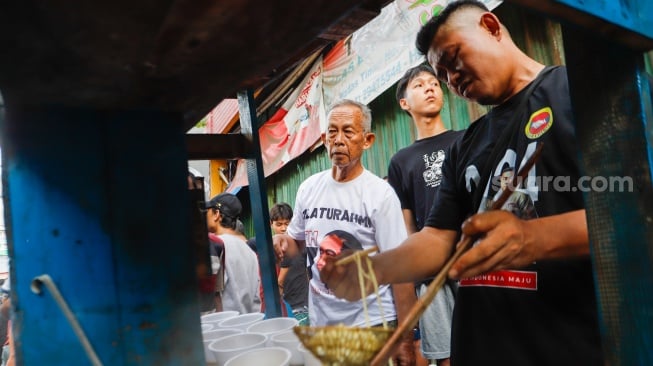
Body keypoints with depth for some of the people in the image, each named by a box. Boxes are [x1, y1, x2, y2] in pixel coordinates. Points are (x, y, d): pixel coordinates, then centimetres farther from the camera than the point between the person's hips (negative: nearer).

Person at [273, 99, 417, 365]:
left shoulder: (380, 194, -11)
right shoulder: (308, 188, 3)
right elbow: (297, 243, 17)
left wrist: (405, 340, -13)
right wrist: (282, 242, -7)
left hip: (374, 324, -4)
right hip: (320, 323, 5)